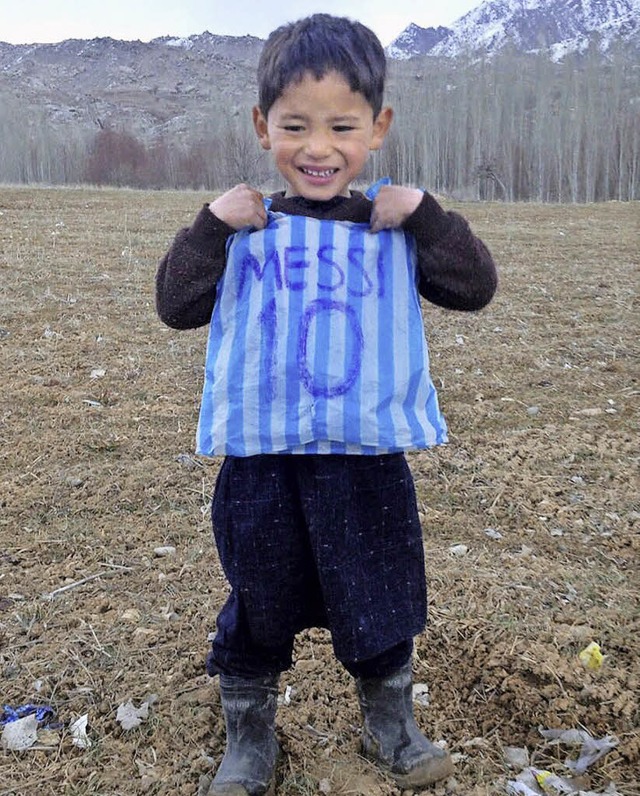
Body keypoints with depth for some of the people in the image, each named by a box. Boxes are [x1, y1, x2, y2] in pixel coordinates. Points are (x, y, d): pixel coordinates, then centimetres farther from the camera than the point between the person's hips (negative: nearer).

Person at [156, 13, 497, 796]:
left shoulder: (396, 227, 2)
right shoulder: (243, 225, 1)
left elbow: (475, 288, -3)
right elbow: (176, 305, -2)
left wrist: (426, 214, -14)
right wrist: (211, 225, -14)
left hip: (368, 459, 1)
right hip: (261, 459, 0)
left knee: (380, 600, 16)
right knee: (257, 605, 15)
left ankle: (391, 727, 41)